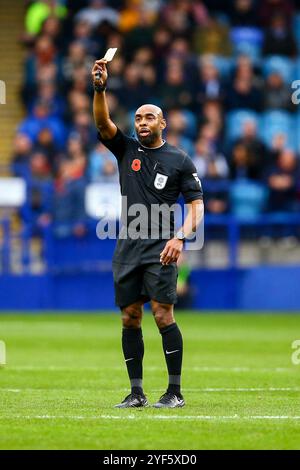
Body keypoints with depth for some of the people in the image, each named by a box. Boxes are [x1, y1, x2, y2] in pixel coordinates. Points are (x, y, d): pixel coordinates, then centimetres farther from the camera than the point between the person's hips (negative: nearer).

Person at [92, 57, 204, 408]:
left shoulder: (179, 161, 4)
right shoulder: (126, 150, 12)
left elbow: (196, 205, 0)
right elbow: (103, 123, -3)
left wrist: (180, 237, -16)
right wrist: (100, 88, -21)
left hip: (160, 248, -4)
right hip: (127, 248, 4)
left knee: (163, 314, -13)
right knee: (130, 319, 2)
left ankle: (175, 391, -9)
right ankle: (136, 392, 7)